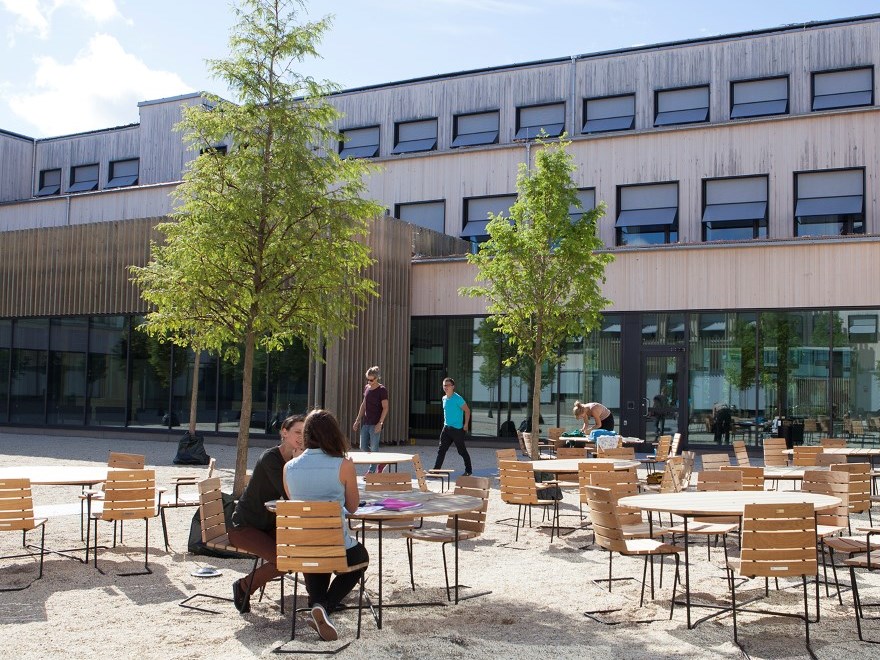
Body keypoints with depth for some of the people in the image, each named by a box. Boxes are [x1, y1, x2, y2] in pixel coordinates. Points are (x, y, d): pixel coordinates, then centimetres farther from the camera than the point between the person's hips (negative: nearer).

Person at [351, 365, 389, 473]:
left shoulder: (382, 390, -9)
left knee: (374, 448, -3)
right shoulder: (367, 388, 10)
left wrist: (380, 423, -19)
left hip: (375, 424, -7)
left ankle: (371, 471, 6)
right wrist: (358, 420, 15)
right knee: (363, 447, 7)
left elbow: (385, 408, -11)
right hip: (365, 423, 7)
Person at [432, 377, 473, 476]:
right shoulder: (444, 398, 9)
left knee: (462, 451, 4)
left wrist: (466, 425, -11)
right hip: (446, 428, 7)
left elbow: (467, 410, -10)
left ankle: (468, 470, 18)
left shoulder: (457, 398, -13)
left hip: (457, 429, -7)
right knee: (441, 450, -1)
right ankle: (436, 470, -3)